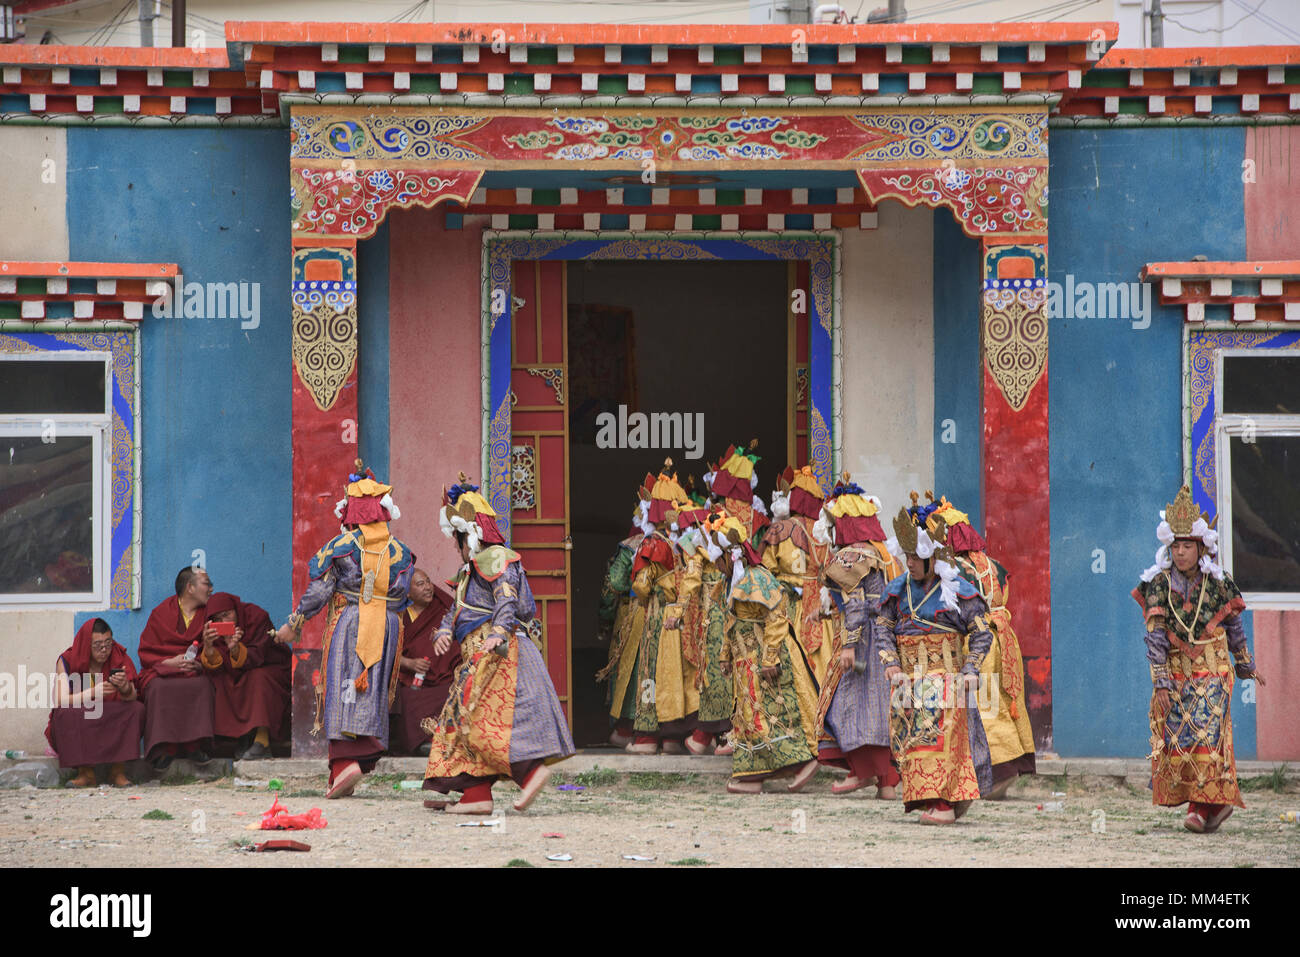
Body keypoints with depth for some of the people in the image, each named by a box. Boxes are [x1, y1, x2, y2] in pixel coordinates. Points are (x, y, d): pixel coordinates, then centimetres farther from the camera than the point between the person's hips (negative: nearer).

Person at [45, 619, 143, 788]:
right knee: (67, 712, -31)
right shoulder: (67, 661, -7)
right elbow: (60, 700, -19)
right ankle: (85, 772, -29)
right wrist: (93, 693, -35)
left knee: (137, 709, -24)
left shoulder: (119, 658, -2)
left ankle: (118, 771, -23)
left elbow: (132, 697, -11)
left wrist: (125, 687, -36)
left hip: (113, 725, 1)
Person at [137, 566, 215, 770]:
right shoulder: (161, 613, 8)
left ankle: (194, 746, -32)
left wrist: (199, 665, -14)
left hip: (194, 673, 1)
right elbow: (146, 653, 6)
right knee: (160, 689, -35)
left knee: (203, 686, -34)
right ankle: (162, 749, -36)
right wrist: (170, 662, -12)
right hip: (161, 671, -1)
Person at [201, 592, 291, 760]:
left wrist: (235, 650, -50)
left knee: (258, 678, -35)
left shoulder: (256, 617, -20)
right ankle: (242, 737, -21)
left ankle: (262, 740, -39)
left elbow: (256, 658, -30)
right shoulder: (214, 630, -9)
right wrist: (208, 647, -42)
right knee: (218, 681, -24)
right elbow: (214, 667, -21)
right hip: (240, 677, 4)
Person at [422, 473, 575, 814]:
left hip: (498, 651, -11)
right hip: (478, 656, 11)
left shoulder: (496, 559, -7)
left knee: (484, 721, -17)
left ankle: (532, 770, -16)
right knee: (460, 720, 6)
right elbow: (456, 609, 20)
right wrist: (445, 631, 0)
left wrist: (498, 632, -34)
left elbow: (507, 599, -20)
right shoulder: (470, 569, 23)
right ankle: (477, 795, 2)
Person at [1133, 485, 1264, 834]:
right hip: (1176, 670, 2)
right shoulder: (1159, 584, -5)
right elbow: (1154, 635, -9)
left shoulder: (1218, 582, -4)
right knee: (1175, 736, 0)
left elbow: (1234, 627, 9)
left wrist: (1247, 667, 19)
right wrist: (1161, 681, -15)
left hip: (1212, 669, -2)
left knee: (1205, 732, -13)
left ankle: (1202, 805, -11)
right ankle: (1218, 801, 14)